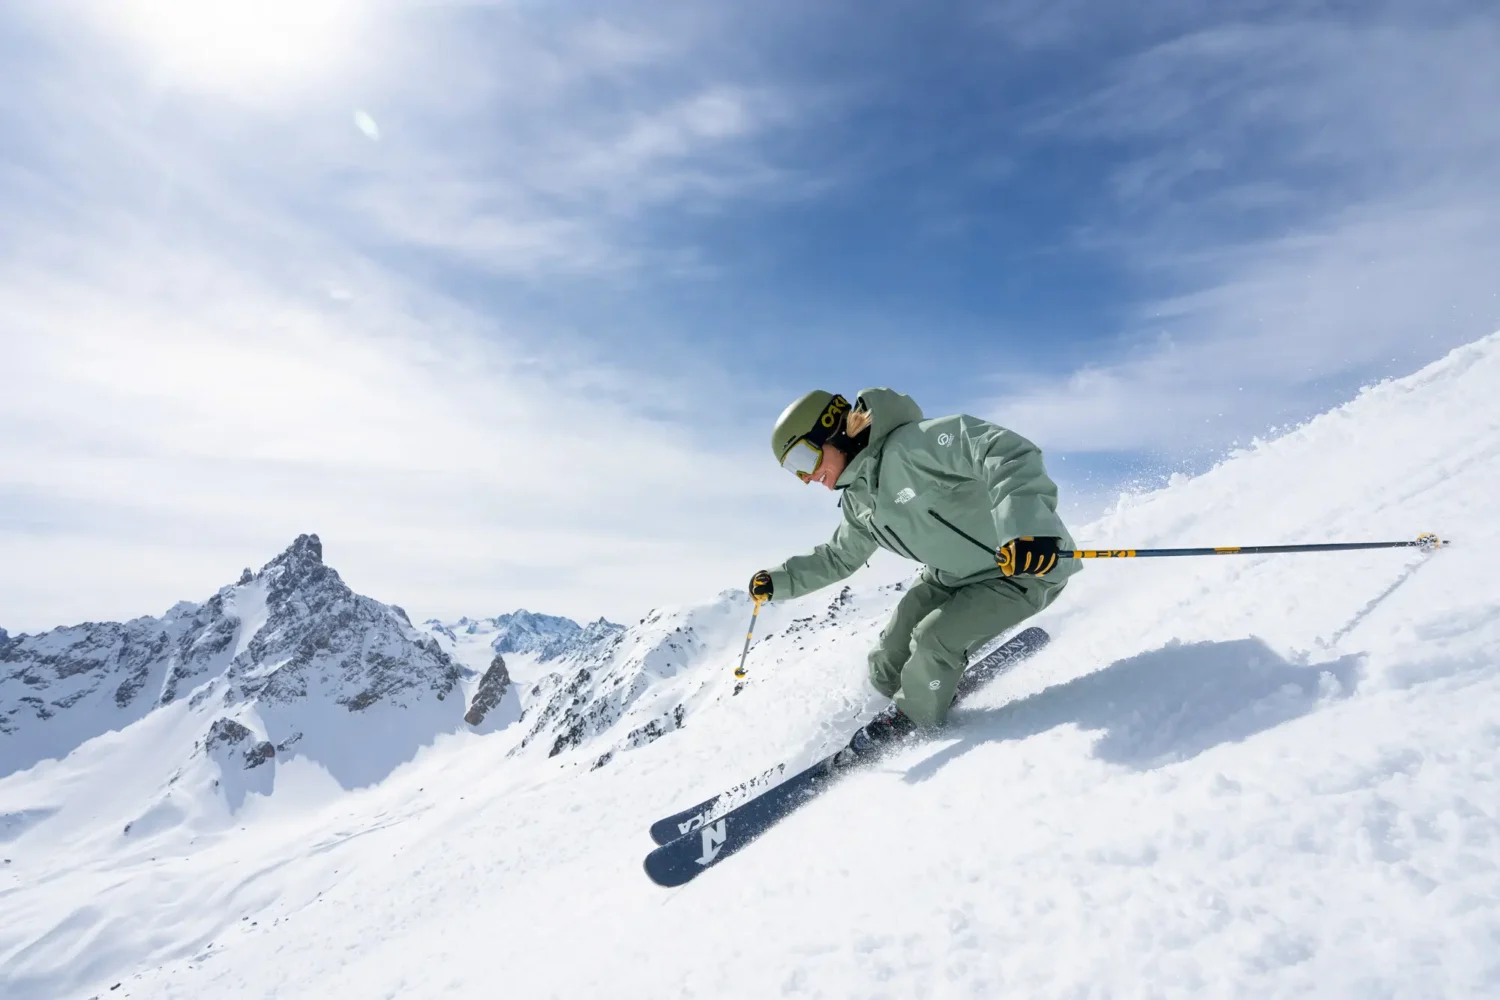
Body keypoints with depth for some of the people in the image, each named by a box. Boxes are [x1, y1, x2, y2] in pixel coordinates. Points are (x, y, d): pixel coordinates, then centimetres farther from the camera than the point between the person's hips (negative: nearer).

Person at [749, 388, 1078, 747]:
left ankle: (909, 722, 6)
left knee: (934, 640, -22)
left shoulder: (910, 444, -27)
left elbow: (1007, 453, -37)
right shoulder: (857, 499, 2)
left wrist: (1028, 527, -50)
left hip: (1029, 566, -8)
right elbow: (838, 558, 18)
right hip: (952, 577, 9)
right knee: (887, 670, 3)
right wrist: (778, 581, 11)